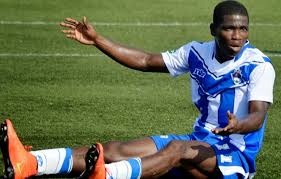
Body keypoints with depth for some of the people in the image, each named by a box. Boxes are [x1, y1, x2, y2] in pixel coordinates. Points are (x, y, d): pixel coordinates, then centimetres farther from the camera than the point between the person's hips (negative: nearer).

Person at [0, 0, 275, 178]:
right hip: (199, 143, 6)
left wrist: (237, 126, -46)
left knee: (179, 149, -38)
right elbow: (146, 61, 12)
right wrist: (96, 40, 6)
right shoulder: (197, 53, 7)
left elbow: (258, 116, -22)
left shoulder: (259, 66, -10)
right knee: (116, 149, -16)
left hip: (237, 156, -5)